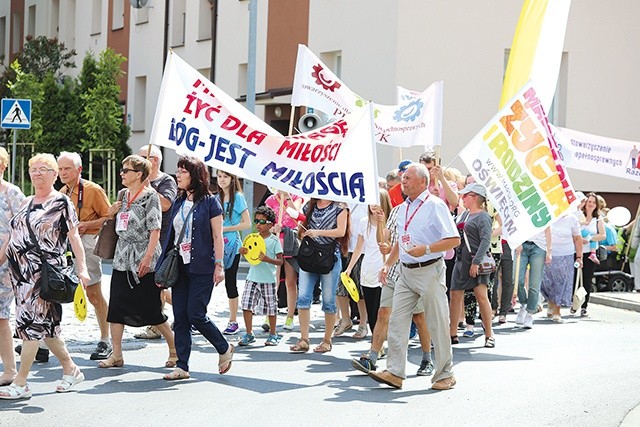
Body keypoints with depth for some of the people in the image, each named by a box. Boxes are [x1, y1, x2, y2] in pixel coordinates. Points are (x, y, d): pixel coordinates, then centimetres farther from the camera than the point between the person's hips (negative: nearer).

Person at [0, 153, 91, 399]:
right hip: (21, 271, 7)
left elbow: (74, 236, -6)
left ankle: (20, 384, -5)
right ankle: (71, 370, 24)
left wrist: (81, 267, -13)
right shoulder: (26, 203, 17)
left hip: (46, 271, -7)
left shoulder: (61, 202, -2)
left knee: (31, 323, -9)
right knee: (45, 325, 10)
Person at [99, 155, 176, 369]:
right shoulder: (124, 195, 13)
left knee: (151, 311, -1)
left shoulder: (150, 196, -9)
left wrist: (147, 258, -21)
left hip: (144, 263, -7)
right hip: (122, 260, 7)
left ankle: (175, 350, 15)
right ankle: (116, 355, 7)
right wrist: (112, 213, 4)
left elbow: (155, 230, -14)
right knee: (115, 308, 1)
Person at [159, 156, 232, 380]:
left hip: (202, 269, -6)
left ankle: (225, 348, 15)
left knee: (196, 315, -8)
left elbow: (217, 237, -6)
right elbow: (171, 235, 15)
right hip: (180, 267, 6)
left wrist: (218, 265, -12)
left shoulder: (210, 202, -4)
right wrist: (163, 267, 11)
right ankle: (182, 366, 6)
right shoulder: (178, 202, 12)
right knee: (180, 317, 2)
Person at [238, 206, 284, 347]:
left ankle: (273, 334, 20)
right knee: (246, 305, -5)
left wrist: (267, 259, -24)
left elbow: (280, 261, -8)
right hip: (252, 277, 4)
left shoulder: (274, 240, -5)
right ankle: (249, 334, 6)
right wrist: (243, 252, -3)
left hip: (268, 279, -4)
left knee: (270, 308, 5)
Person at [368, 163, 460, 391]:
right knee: (397, 320, 0)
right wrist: (387, 264, 19)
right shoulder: (403, 208, 15)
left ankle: (445, 374, 10)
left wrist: (425, 249, -22)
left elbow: (454, 240, -14)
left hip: (429, 271, -8)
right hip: (406, 272, 8)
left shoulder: (435, 205, -9)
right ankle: (394, 372, 0)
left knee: (437, 324, 0)